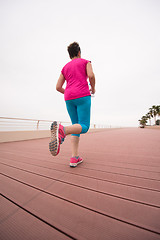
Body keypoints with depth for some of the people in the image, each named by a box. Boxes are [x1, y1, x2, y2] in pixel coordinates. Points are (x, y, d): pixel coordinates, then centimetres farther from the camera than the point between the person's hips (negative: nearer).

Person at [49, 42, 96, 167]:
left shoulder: (65, 67, 25)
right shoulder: (86, 62, 16)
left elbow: (58, 87, 15)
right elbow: (91, 75, -6)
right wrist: (93, 88, 13)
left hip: (69, 99, 5)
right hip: (83, 97, -4)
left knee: (77, 126, 9)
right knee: (84, 127, -5)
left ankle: (75, 158, 1)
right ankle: (62, 130, -38)